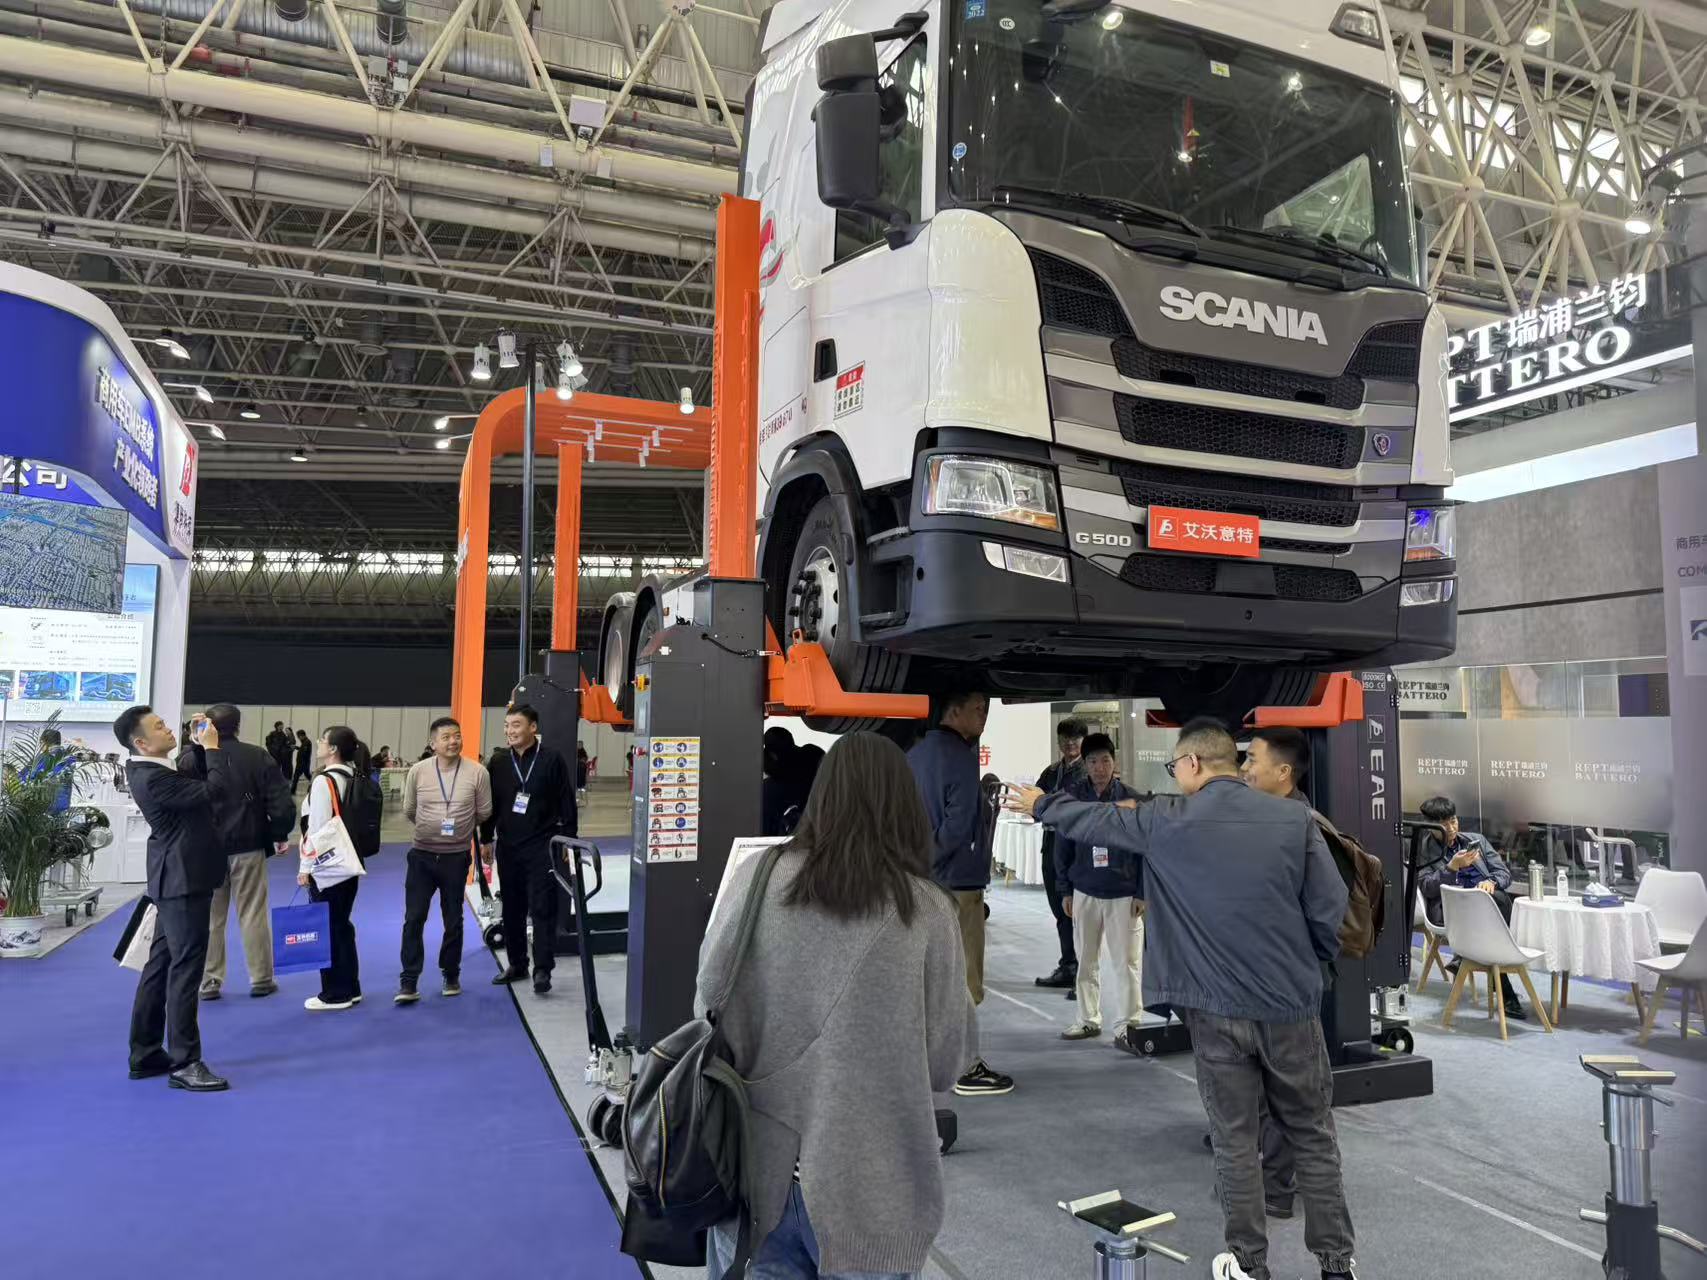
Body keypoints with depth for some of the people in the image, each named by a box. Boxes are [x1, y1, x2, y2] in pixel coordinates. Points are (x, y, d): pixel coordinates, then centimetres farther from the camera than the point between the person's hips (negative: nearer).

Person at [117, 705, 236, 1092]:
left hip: (178, 878, 10)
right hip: (183, 880, -10)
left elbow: (196, 782, 21)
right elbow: (221, 790, -28)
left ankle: (145, 1054, 24)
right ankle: (184, 1063, 1)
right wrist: (212, 747, -16)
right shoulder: (154, 778, -24)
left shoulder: (147, 769, 7)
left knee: (161, 965, 15)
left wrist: (200, 747, 8)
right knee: (185, 968, -5)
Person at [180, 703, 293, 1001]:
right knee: (253, 915, 6)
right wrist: (279, 835, 5)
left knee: (209, 917, 10)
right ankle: (261, 979, 12)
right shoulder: (257, 756, -6)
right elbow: (281, 802, -7)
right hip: (248, 846, -1)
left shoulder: (192, 758, -5)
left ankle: (209, 981, 14)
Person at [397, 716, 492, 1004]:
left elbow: (484, 813, 1)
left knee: (453, 920, 12)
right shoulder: (418, 770, -6)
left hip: (456, 856, 0)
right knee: (414, 918, -1)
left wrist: (460, 827, 7)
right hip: (422, 855, 1)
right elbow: (408, 810, 8)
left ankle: (451, 975, 28)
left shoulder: (477, 772, -9)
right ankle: (408, 983, 7)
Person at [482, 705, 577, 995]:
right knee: (512, 908, 12)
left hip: (542, 847, -4)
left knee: (542, 909, -6)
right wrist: (486, 840, 12)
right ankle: (516, 964, 24)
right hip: (508, 846, 5)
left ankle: (543, 970, -2)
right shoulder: (498, 761, 6)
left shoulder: (552, 759, -6)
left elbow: (567, 804, -5)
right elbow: (490, 803, 13)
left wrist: (567, 841, -7)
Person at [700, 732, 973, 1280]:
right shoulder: (928, 910, -10)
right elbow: (948, 1060, -3)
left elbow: (709, 1000, 2)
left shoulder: (756, 878, -7)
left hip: (758, 1164, 1)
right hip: (868, 1180, -1)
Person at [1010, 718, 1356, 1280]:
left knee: (1234, 1140, 11)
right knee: (1313, 1138, 15)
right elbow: (1331, 907, -4)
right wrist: (1308, 965, 13)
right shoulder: (1295, 817, -4)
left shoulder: (1166, 822, -6)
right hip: (1292, 1005, 2)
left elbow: (1092, 820, 8)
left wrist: (1039, 805, 27)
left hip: (1216, 1009, -1)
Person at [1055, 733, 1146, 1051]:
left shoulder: (1131, 800, -6)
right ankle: (1088, 1019, 26)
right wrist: (1065, 890, 4)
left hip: (1124, 895, -2)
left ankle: (1128, 1025, 7)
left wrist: (1143, 892, -6)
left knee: (1128, 962, -2)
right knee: (1086, 962, 13)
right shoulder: (1073, 798, -1)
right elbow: (1063, 847, 5)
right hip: (1084, 893, 3)